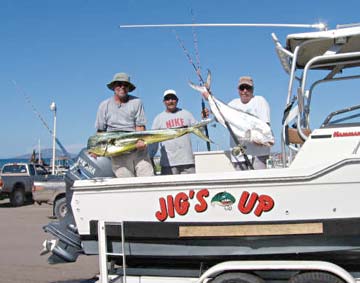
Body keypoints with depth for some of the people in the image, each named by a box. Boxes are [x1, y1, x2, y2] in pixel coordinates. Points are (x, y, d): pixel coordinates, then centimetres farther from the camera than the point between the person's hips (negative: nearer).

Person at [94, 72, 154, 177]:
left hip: (138, 149, 0)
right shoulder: (104, 105, 11)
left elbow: (140, 126, 1)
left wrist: (140, 141, -18)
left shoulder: (136, 102, 7)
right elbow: (101, 130, 13)